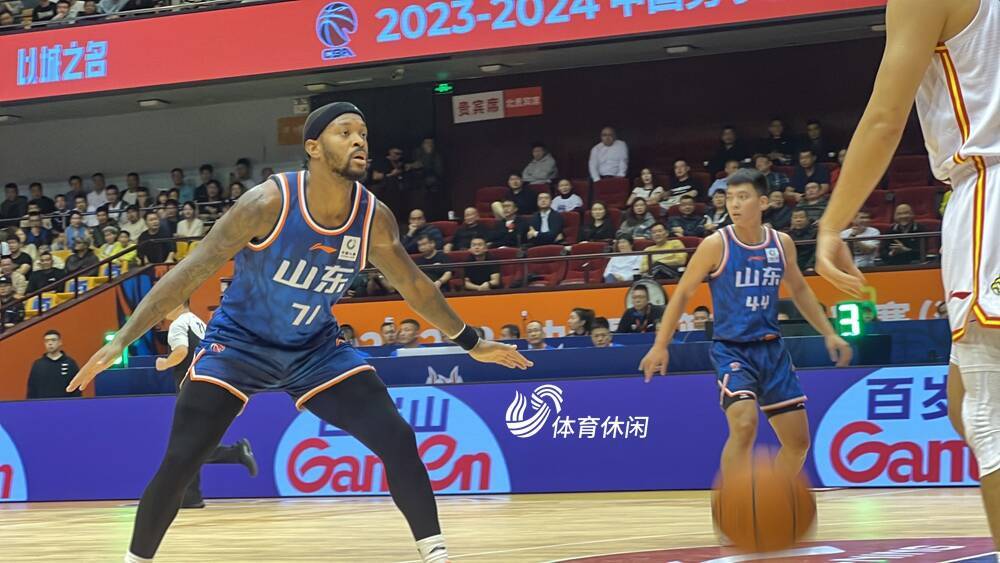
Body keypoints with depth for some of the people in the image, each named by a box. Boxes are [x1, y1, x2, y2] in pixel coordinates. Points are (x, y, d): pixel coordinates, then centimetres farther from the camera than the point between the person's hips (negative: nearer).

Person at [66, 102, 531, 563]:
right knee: (180, 461, -12)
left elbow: (414, 286, 5)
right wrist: (120, 341, -30)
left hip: (316, 347, 4)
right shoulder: (269, 204, -27)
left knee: (397, 439, -9)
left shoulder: (374, 218, -14)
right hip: (239, 340, -3)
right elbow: (190, 273, -24)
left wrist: (471, 343, 13)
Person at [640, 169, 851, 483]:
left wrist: (829, 333, 16)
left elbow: (799, 289, 19)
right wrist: (660, 345, -7)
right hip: (731, 349, -5)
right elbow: (683, 294, -3)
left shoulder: (781, 244, 2)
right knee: (744, 424, -27)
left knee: (798, 440, 7)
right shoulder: (717, 245, -11)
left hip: (771, 348, 5)